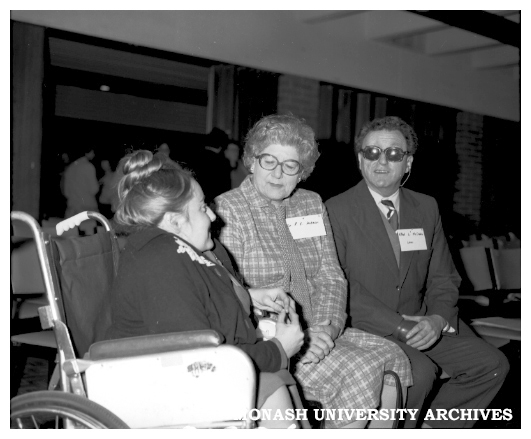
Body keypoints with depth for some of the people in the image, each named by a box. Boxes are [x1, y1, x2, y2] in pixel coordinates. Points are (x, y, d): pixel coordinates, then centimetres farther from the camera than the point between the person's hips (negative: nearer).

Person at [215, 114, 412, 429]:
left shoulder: (312, 205, 13)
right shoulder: (226, 211, -6)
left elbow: (331, 277, 8)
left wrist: (324, 328, -11)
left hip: (315, 330, 6)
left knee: (391, 355, -14)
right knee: (359, 370, -22)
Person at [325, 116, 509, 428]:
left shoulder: (427, 207, 10)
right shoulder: (337, 211, -8)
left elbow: (443, 276, 11)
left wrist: (439, 318, -10)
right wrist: (399, 326, -21)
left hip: (420, 324, 6)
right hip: (364, 327, -6)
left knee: (492, 364, -5)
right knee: (419, 372, -29)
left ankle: (433, 428, 11)